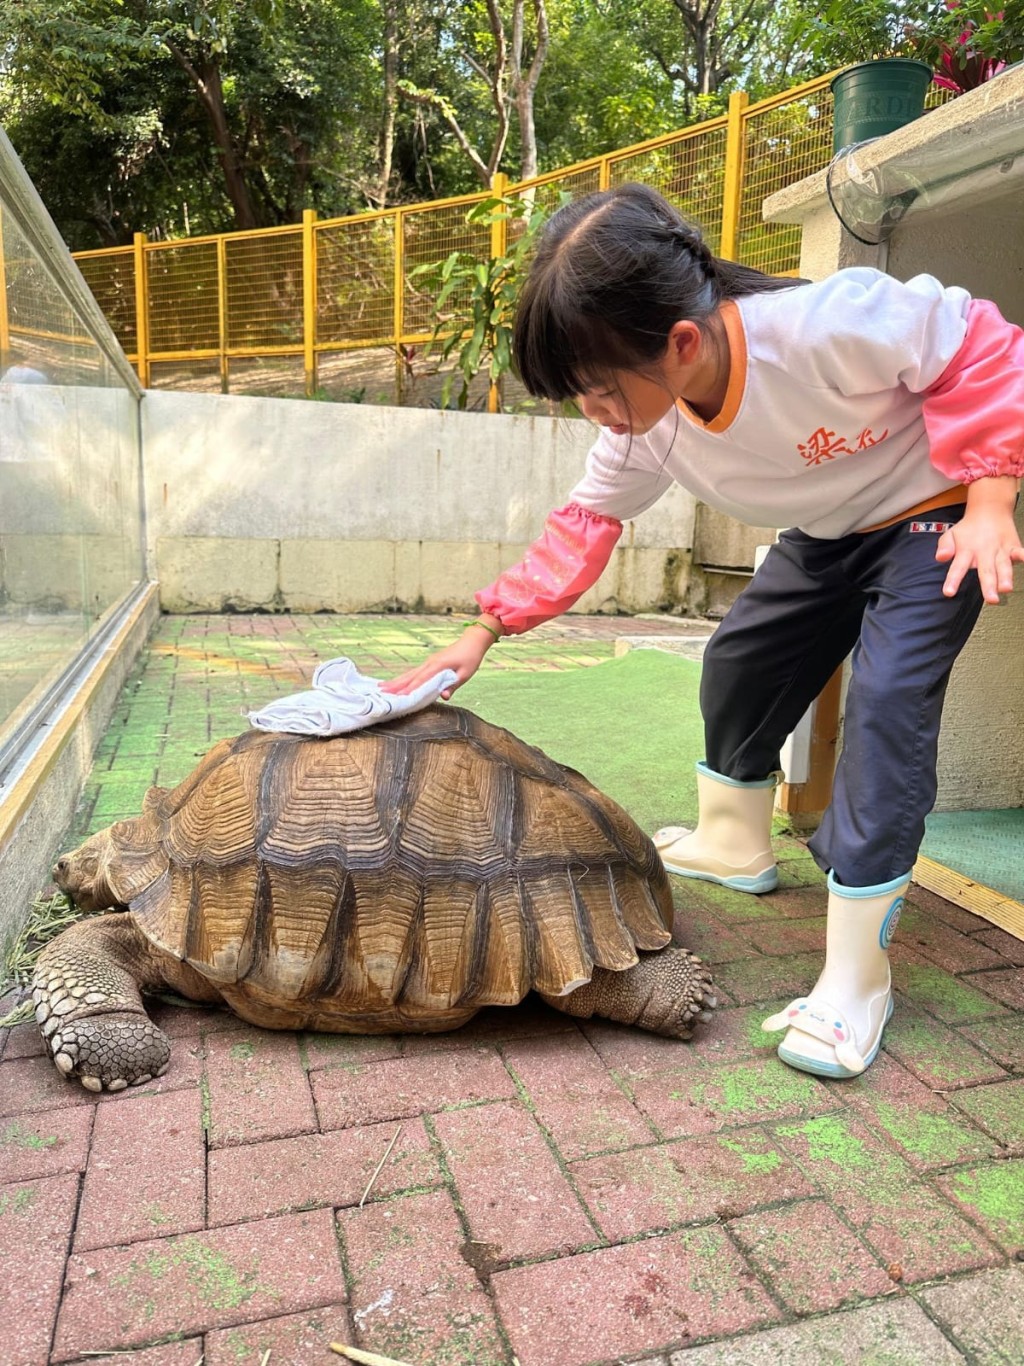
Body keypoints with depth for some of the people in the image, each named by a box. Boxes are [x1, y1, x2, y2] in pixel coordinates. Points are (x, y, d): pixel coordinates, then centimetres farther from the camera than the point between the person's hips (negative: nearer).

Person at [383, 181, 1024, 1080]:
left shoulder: (830, 324, -37)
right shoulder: (646, 419, -16)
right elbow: (587, 521, -5)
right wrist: (482, 633, -8)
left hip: (934, 517, -6)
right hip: (824, 535, 7)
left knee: (887, 712, -20)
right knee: (739, 667, 9)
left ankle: (856, 983, -10)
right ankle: (735, 846, 35)